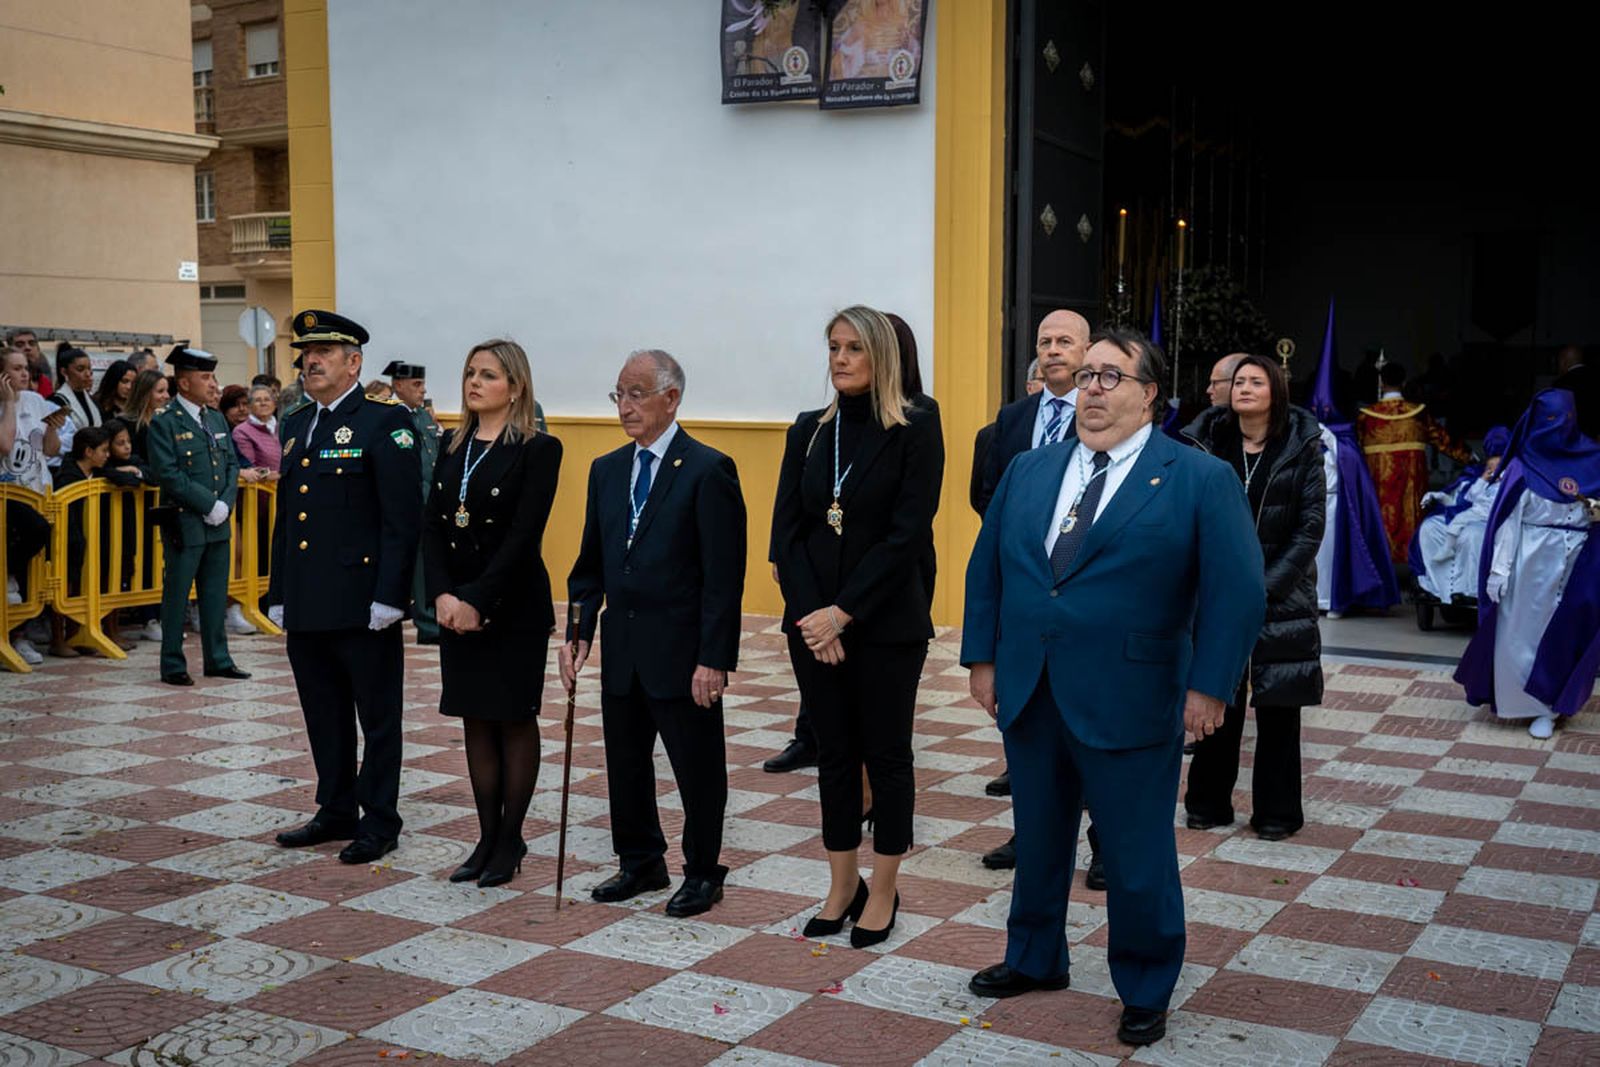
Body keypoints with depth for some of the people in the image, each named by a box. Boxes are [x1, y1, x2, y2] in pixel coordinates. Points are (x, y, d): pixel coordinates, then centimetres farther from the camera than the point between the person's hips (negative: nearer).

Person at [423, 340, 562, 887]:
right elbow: (432, 528, 4)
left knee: (515, 720, 4)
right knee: (475, 721, 10)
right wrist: (442, 595, -11)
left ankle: (511, 840, 15)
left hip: (513, 606, -6)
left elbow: (524, 535, -16)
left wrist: (478, 601, -18)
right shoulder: (453, 448, 9)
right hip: (455, 605, 6)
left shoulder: (538, 449, -9)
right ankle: (488, 837, 19)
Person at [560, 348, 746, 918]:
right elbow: (591, 564, 14)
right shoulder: (606, 470, 10)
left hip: (682, 652, -6)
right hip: (621, 651, 6)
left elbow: (724, 576, -14)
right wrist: (578, 631, 3)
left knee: (697, 767, 6)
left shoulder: (708, 470, -10)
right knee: (625, 763, 15)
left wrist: (714, 658, -18)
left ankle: (702, 873, 22)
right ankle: (641, 864, 32)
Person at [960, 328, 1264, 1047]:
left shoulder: (1200, 480, -6)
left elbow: (1237, 591, -10)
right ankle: (1033, 960, 39)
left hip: (1128, 708, -4)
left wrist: (1209, 687, -14)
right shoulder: (1028, 470, 9)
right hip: (1027, 696, 5)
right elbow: (986, 568, 12)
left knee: (1137, 858, 6)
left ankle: (1145, 992, 26)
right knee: (1038, 841, 19)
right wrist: (982, 657, 6)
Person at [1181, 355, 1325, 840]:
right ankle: (1209, 803, 18)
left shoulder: (1302, 447, -1)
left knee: (1277, 706, 4)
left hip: (1280, 594, -1)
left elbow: (1310, 527, -4)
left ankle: (1276, 812, 15)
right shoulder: (1208, 441, 3)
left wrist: (1266, 587, -10)